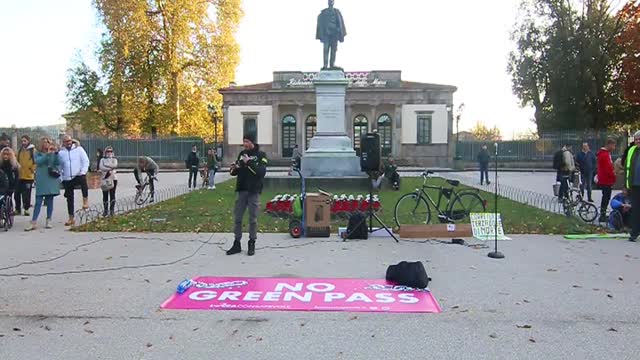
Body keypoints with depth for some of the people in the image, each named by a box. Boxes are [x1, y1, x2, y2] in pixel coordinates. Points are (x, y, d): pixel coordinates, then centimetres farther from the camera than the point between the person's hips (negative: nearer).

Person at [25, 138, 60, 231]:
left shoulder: (53, 153, 8)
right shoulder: (38, 154, 6)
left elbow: (58, 162, -5)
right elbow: (38, 161, -13)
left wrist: (56, 152, -17)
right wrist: (48, 153, -21)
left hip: (52, 180, 1)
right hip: (41, 181, -1)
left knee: (50, 201, 6)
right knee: (38, 202, -3)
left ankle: (48, 221, 13)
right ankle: (34, 223, -3)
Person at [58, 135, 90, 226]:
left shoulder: (78, 149, 3)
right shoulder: (60, 152, 9)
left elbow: (86, 161, 1)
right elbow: (59, 166, 16)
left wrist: (83, 171, -13)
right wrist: (60, 178, 7)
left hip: (79, 175, -3)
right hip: (67, 179, 3)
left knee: (83, 180, -40)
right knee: (70, 199, 7)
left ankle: (85, 200, -28)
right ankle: (71, 218, 17)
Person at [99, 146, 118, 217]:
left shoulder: (114, 159, 9)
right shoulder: (102, 159, 9)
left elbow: (115, 165, -11)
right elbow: (100, 167, -9)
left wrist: (106, 166, -14)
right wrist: (110, 168, -16)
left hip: (113, 179, 0)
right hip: (105, 179, 0)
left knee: (112, 194, -2)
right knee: (105, 195, 2)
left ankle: (112, 210, 5)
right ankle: (105, 210, 10)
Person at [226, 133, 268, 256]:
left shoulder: (260, 155, -3)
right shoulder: (242, 154, 11)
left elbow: (262, 172, -16)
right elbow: (235, 172, 16)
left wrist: (249, 163, -22)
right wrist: (234, 169, -7)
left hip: (253, 191, -4)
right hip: (241, 190, 5)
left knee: (253, 219, 3)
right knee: (237, 218, 6)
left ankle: (252, 244, 14)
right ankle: (237, 244, 15)